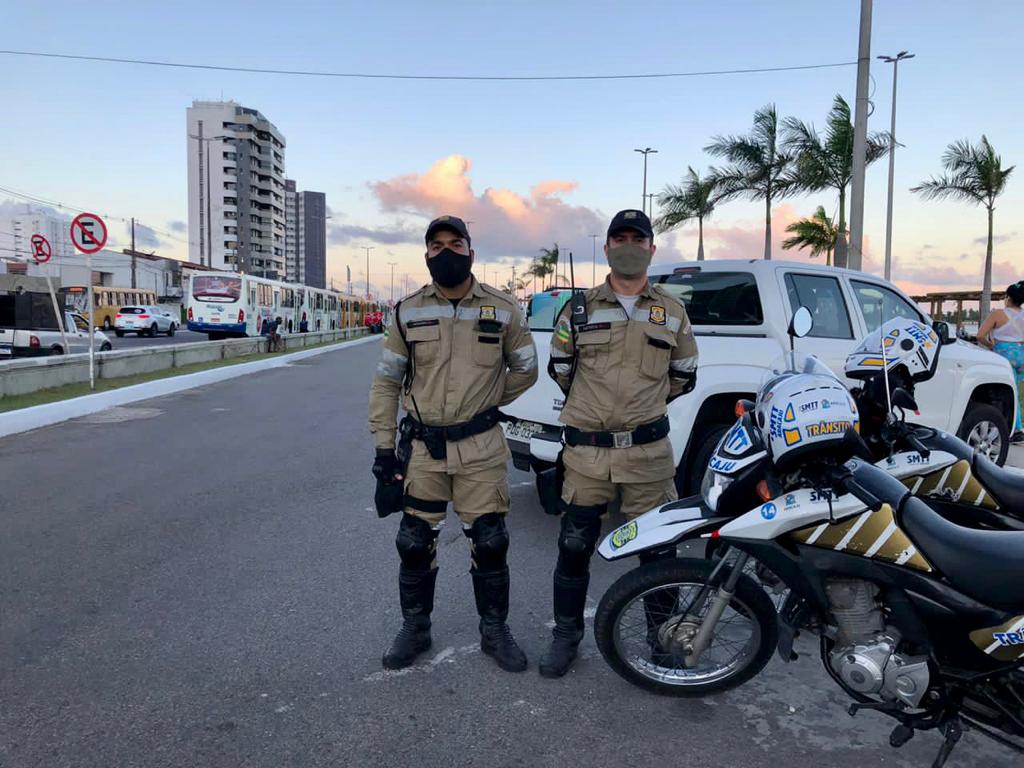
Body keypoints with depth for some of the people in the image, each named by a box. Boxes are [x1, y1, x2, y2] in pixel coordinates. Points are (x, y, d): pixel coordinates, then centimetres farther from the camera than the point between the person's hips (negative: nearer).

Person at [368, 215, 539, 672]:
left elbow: (525, 370, 11)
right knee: (414, 544, 9)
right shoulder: (407, 312, 2)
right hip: (422, 447, 1)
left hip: (481, 449, -1)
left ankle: (494, 631, 25)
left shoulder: (501, 310, 0)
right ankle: (414, 629, 29)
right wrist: (384, 446, 0)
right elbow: (386, 382, 5)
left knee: (489, 544, 5)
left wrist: (487, 402, 7)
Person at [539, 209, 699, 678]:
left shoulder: (671, 312, 8)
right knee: (574, 546, 7)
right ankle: (566, 635, 25)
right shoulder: (579, 309, 4)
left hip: (648, 450, 1)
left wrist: (647, 402, 12)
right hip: (586, 450, 0)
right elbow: (559, 368, 14)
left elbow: (684, 375, 17)